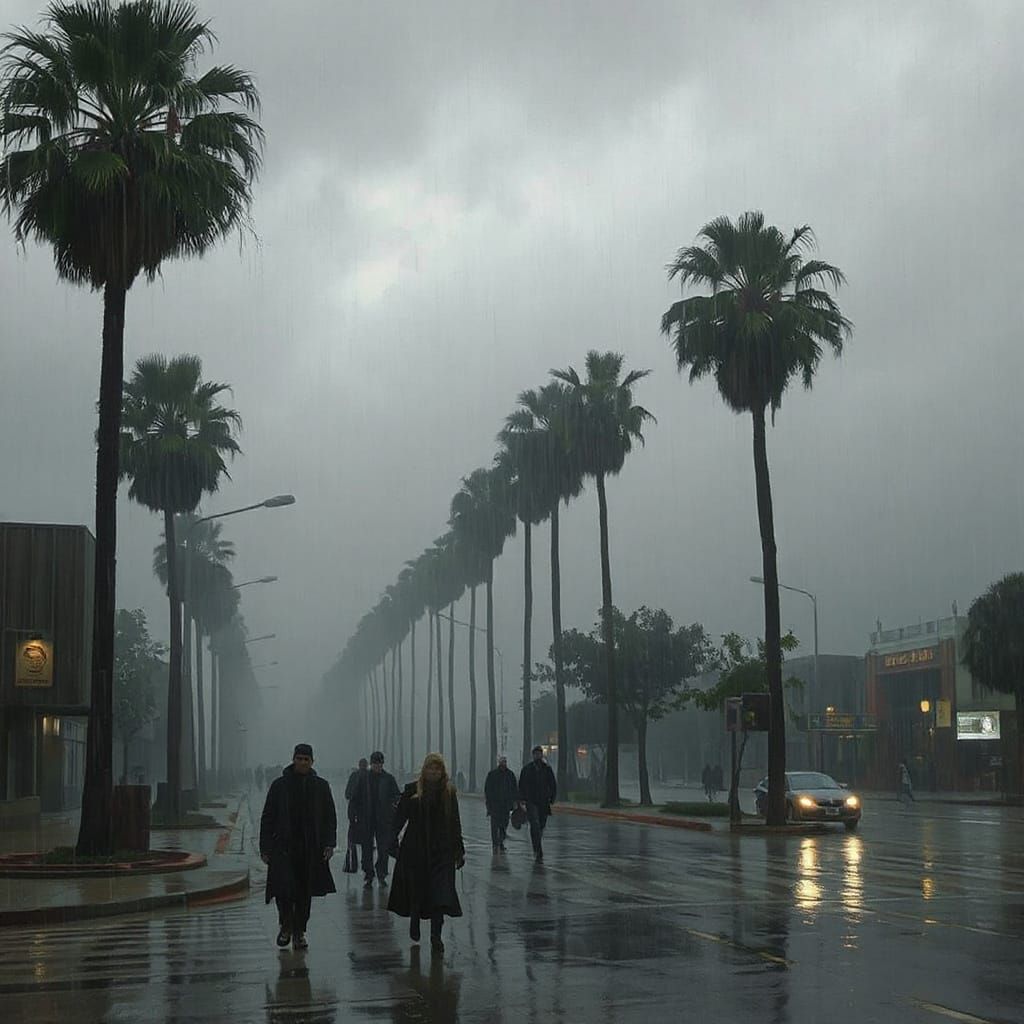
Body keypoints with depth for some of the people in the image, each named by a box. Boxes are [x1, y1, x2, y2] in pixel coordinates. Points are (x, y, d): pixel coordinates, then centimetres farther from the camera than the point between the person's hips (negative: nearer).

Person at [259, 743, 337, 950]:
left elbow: (330, 817, 9)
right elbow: (267, 817, 3)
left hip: (311, 850, 2)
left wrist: (329, 844, -3)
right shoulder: (280, 785, 2)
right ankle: (285, 926, 11)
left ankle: (299, 932, 18)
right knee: (283, 888, -12)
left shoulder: (321, 786, 6)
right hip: (284, 848, -2)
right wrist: (265, 848, -2)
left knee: (305, 892, 5)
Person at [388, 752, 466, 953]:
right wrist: (393, 840, -11)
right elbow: (400, 816, -1)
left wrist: (459, 850, 8)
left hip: (441, 850, 1)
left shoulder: (449, 792, 5)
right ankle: (414, 923, 33)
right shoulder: (412, 790, 0)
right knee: (416, 890, 8)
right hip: (415, 849, -1)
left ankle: (436, 936, -2)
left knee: (440, 892, -6)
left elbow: (455, 823, 9)